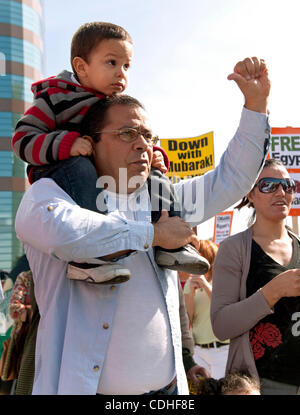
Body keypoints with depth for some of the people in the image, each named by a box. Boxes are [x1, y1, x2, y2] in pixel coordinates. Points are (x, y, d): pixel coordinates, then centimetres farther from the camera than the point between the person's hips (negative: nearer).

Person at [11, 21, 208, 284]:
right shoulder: (56, 98, -4)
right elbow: (23, 139, -11)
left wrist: (155, 155, 1)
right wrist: (67, 144, -28)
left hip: (108, 177, 6)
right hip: (56, 173, -6)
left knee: (153, 176, -6)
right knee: (80, 167, -38)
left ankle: (171, 244, -8)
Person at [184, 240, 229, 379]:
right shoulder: (190, 283, 9)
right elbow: (186, 320, 3)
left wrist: (206, 285, -19)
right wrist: (191, 293, -12)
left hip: (223, 350, -4)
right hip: (199, 350, 4)